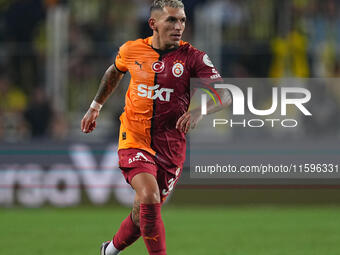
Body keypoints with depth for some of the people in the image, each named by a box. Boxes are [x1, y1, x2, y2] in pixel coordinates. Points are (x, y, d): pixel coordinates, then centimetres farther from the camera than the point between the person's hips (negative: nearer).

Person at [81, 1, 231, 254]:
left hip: (171, 147, 1)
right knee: (149, 198, -26)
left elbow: (224, 95, -16)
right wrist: (95, 106, 27)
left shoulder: (192, 57, -7)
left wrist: (200, 110, -35)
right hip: (135, 140, -1)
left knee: (143, 215, 11)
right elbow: (115, 72, 24)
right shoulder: (131, 50, 0)